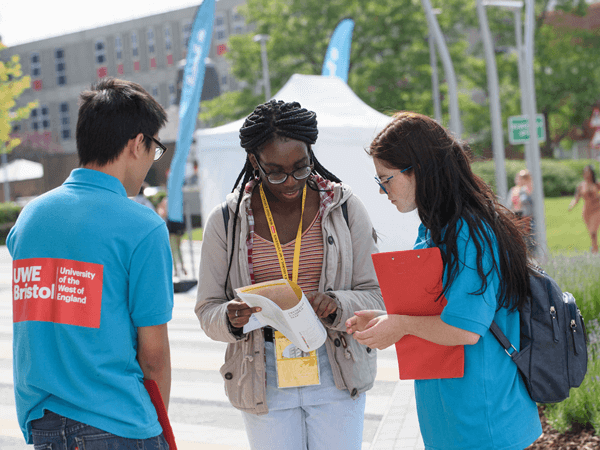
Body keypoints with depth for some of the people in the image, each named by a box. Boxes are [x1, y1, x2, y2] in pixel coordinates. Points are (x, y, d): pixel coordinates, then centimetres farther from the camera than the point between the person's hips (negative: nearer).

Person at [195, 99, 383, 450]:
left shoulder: (344, 208, 0)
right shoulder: (226, 221, 0)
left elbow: (376, 294, 0)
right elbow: (208, 310, 2)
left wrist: (337, 305, -20)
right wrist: (231, 319, -20)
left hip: (336, 377, 0)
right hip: (264, 381, 0)